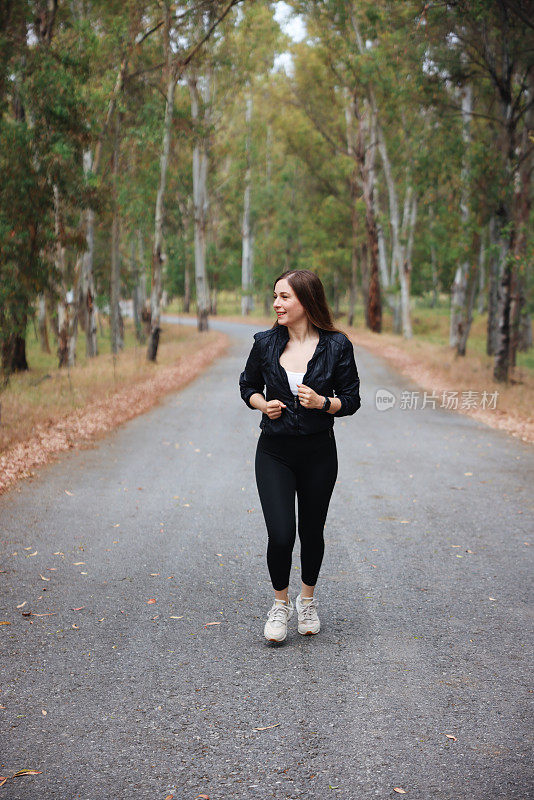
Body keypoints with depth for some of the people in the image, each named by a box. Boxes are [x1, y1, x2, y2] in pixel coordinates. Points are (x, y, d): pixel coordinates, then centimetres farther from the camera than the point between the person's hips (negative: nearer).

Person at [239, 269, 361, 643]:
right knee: (280, 534, -9)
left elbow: (351, 400, 0)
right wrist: (264, 404, -7)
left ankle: (308, 600, 36)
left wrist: (322, 402, -19)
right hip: (274, 451, 0)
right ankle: (281, 602, 17)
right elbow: (248, 385, 13)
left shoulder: (337, 345, -6)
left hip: (319, 452, 0)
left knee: (312, 531, 11)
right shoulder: (266, 343, -1)